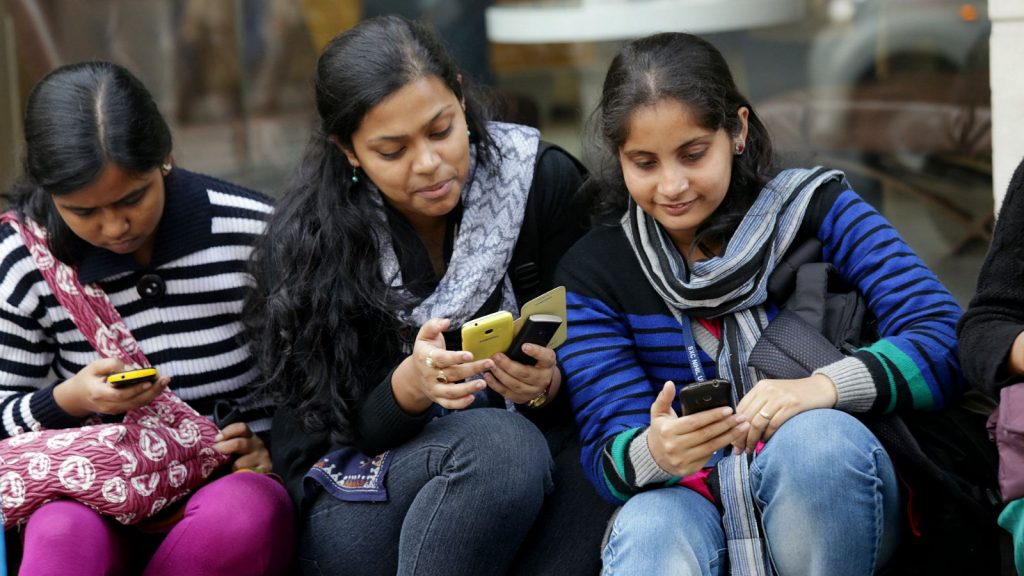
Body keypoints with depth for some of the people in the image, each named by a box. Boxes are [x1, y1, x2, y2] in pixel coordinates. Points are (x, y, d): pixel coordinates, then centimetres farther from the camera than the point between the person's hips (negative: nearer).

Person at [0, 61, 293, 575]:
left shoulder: (256, 233, -6)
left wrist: (274, 444, -11)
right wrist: (67, 401, -16)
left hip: (233, 482, 1)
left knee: (237, 518, -37)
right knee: (63, 534, -38)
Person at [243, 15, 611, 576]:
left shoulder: (543, 182, -8)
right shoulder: (304, 242, -11)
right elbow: (343, 430, -8)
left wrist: (547, 384, -25)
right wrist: (411, 385, -30)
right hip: (357, 506, -2)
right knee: (500, 447, -34)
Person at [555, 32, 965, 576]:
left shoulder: (814, 206, -2)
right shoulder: (591, 271, 2)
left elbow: (942, 339, -12)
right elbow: (608, 459, -4)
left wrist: (825, 387, -32)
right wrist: (653, 452, -30)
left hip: (832, 494, 2)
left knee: (814, 436, -34)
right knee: (647, 531, -37)